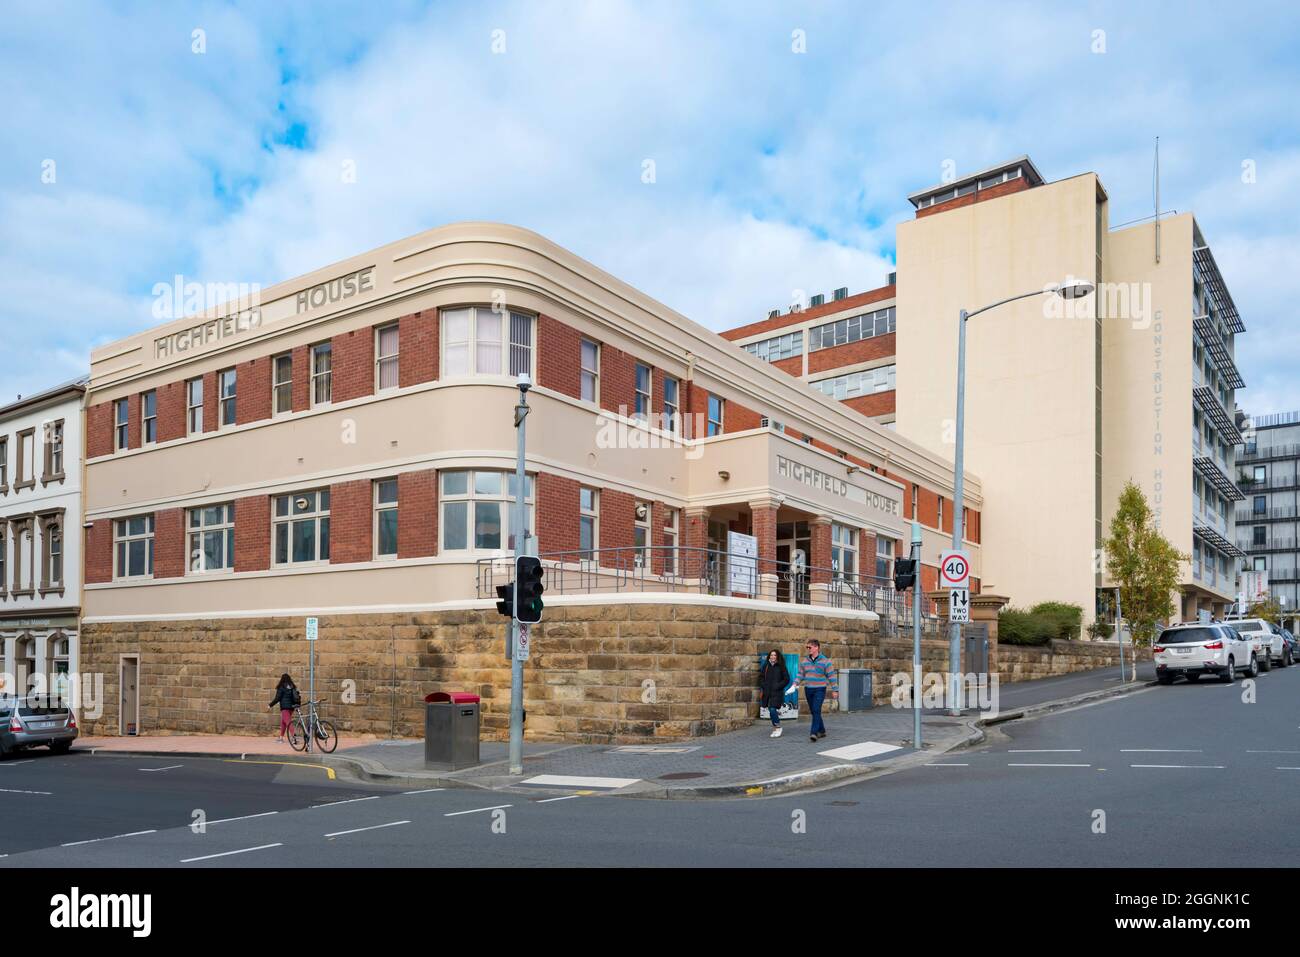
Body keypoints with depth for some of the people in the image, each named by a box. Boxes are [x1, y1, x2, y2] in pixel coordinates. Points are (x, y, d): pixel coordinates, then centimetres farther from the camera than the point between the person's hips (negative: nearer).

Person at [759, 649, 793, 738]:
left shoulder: (781, 667, -2)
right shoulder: (766, 666, 9)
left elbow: (786, 679, -2)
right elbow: (761, 677, 17)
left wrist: (777, 686, -10)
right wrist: (763, 685, 1)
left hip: (777, 693, -4)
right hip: (767, 692, 4)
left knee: (773, 710, -14)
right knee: (771, 711, 7)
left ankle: (778, 727, 4)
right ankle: (775, 729, 22)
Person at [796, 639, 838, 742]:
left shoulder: (825, 661, -6)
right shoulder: (804, 661, 7)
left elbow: (831, 676, -4)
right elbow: (801, 674, 11)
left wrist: (834, 690, -5)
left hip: (820, 689, -5)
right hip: (808, 689, 5)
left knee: (816, 710, -16)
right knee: (813, 711, 10)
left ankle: (814, 732, -20)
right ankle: (822, 731, 24)